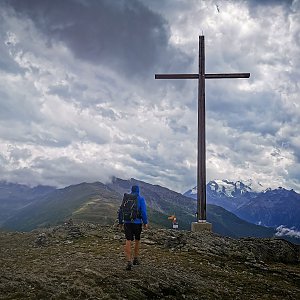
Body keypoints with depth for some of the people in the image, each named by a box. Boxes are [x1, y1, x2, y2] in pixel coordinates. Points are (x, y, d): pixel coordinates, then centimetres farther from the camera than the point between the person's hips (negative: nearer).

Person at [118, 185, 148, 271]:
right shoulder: (141, 199, -1)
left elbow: (120, 210, 9)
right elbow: (143, 211, -10)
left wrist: (120, 222, 16)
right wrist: (145, 223, -7)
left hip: (127, 222, 2)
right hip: (137, 222, -1)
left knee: (128, 241, -3)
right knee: (137, 240, 18)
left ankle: (129, 261, -15)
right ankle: (135, 258, 28)